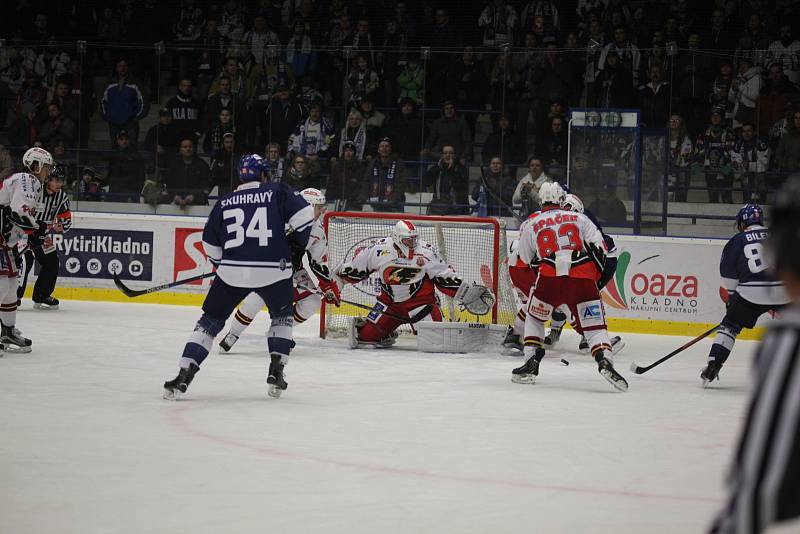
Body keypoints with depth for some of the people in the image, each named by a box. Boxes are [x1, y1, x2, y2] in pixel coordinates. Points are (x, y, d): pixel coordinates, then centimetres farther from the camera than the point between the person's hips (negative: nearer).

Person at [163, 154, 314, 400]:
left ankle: (183, 377, 0)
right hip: (274, 269, -1)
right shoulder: (277, 192, 5)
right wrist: (297, 242, 11)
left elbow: (210, 244, 15)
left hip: (233, 270, 1)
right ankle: (276, 371, 12)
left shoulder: (225, 202, 12)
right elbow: (303, 214, -6)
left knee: (210, 321, 11)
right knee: (281, 316, 25)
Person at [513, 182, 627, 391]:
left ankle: (531, 362, 17)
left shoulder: (533, 225, 22)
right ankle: (605, 361, -19)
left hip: (549, 278, 0)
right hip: (583, 277, 0)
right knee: (595, 325, 6)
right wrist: (595, 276, 20)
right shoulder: (579, 218, 20)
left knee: (534, 318, 25)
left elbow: (527, 258, 30)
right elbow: (599, 247, 11)